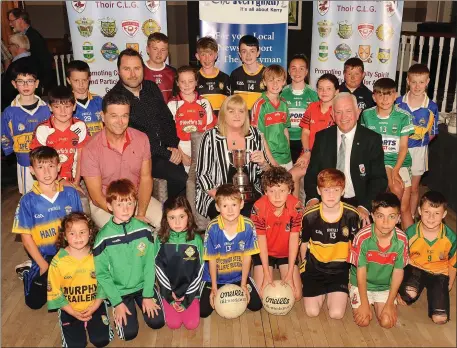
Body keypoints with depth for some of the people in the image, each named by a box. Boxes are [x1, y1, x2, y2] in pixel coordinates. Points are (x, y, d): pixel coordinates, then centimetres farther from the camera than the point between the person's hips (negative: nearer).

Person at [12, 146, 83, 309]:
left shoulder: (71, 193, -4)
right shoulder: (28, 201, -9)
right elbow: (26, 237, -6)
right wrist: (44, 265, -8)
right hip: (43, 257, -1)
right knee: (35, 302, -3)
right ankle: (28, 273, 27)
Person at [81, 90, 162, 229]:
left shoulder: (141, 139, -6)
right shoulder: (91, 149, -16)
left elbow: (145, 178, -3)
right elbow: (97, 197, -13)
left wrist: (140, 215, -15)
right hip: (105, 205, -3)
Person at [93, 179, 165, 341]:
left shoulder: (144, 230, -12)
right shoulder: (103, 237, -18)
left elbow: (149, 264, -6)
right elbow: (101, 274, -10)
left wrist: (148, 295, -7)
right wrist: (117, 302, -11)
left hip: (143, 285, 2)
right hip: (119, 290, -2)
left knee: (157, 322, -3)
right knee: (129, 333, -7)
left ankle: (142, 300, 23)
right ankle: (123, 305, 20)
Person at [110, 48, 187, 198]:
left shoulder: (152, 88, 10)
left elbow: (167, 119, 14)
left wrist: (173, 146, -3)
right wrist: (167, 154, -14)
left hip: (167, 150, 6)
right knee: (181, 178, -22)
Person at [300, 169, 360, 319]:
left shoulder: (351, 215, -12)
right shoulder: (309, 216, -12)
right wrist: (305, 266, 12)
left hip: (340, 268, 0)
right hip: (315, 267, 0)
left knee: (336, 314, -12)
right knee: (312, 312, -10)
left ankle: (331, 293, 20)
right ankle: (322, 292, 22)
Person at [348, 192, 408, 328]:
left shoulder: (401, 239, -20)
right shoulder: (362, 237, -27)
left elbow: (398, 272, -9)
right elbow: (361, 271, -17)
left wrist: (390, 304, -9)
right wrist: (364, 304, -14)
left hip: (386, 286, 2)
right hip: (362, 284, -2)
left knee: (387, 322, -10)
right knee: (363, 321, -11)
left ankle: (377, 303, 21)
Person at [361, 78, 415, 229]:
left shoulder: (403, 116, -4)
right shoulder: (367, 115, -3)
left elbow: (403, 147, -2)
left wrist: (395, 171, -13)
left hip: (400, 161, 1)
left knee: (405, 206, -2)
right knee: (397, 190, -25)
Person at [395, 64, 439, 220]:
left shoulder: (431, 107, -9)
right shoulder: (398, 103, -8)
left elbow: (432, 133, 1)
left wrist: (419, 142, -9)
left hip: (418, 151, 0)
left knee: (413, 188, 13)